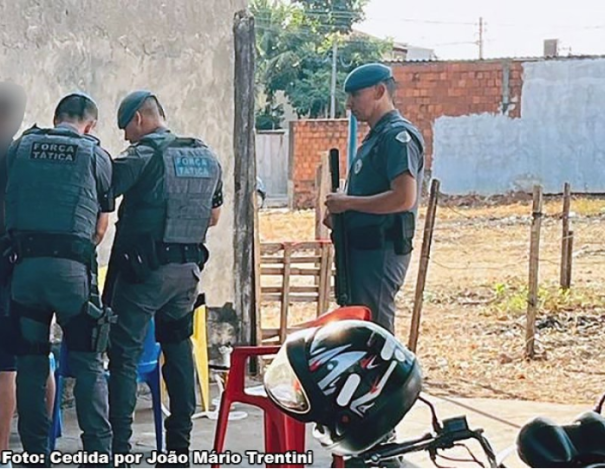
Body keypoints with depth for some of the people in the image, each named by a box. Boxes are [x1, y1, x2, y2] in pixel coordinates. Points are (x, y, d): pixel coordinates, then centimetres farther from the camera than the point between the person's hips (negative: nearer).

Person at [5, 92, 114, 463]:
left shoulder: (21, 147, 13)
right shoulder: (96, 156, 7)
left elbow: (7, 204, 19)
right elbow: (100, 229, 11)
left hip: (25, 264, 2)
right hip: (73, 267, -2)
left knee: (30, 362, 10)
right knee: (88, 364, 3)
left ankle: (36, 453, 11)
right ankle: (100, 452, -1)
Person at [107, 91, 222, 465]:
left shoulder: (144, 156, -12)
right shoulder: (207, 157, 10)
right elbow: (214, 216, 18)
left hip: (144, 268, -7)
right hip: (188, 269, 7)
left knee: (125, 353, -3)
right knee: (179, 347, 17)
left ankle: (119, 445, -8)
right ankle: (180, 440, 19)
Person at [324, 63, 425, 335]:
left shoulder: (397, 136, -13)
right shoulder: (375, 137, 19)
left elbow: (404, 198, -24)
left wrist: (348, 203, -16)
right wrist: (338, 211, 7)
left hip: (381, 251, -10)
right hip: (364, 249, 10)